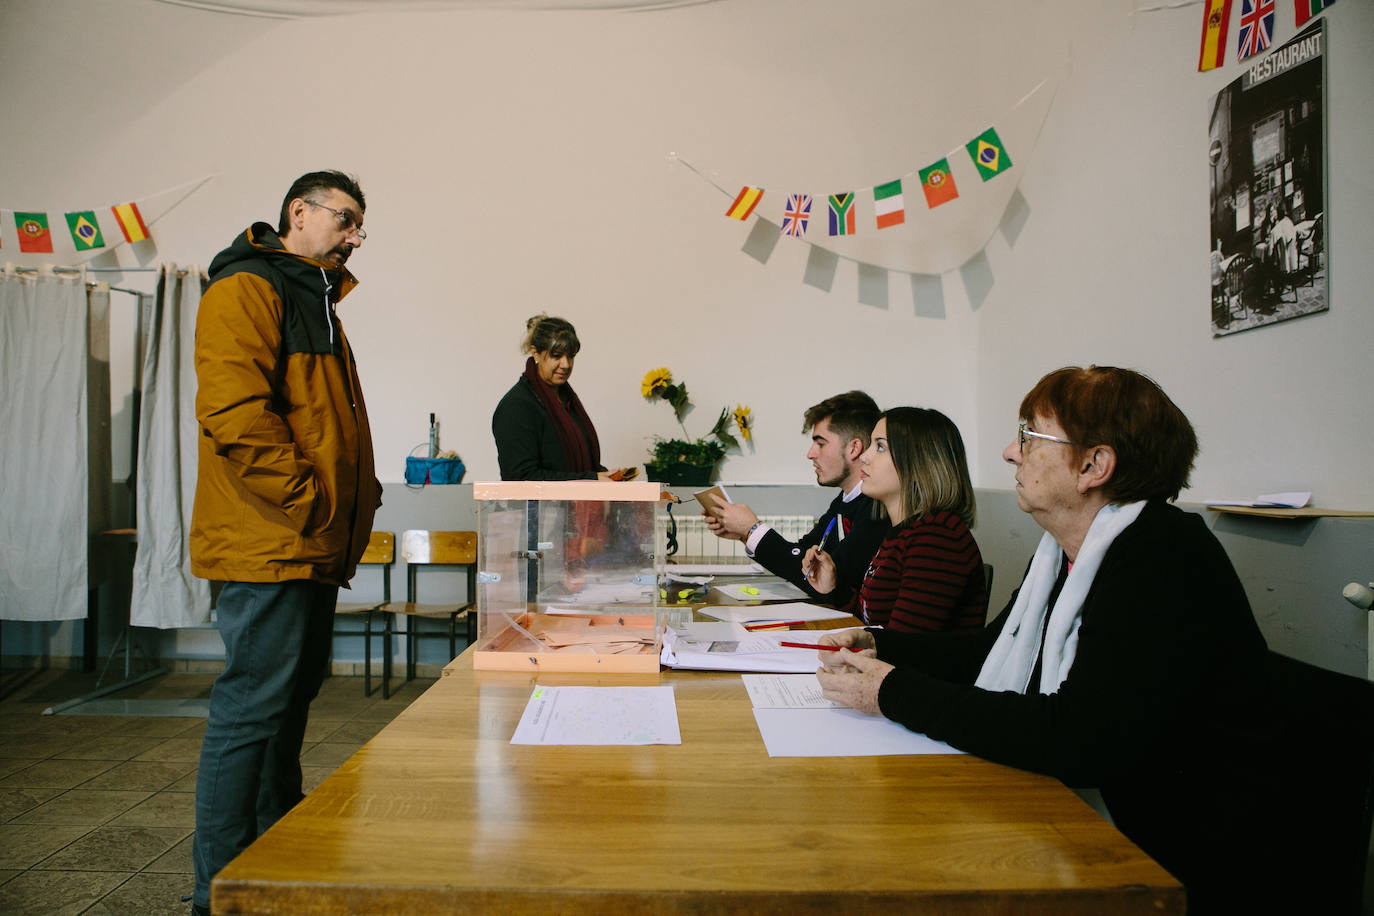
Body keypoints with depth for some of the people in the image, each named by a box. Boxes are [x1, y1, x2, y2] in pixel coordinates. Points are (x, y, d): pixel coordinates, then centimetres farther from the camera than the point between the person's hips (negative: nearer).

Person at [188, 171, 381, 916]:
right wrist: (312, 505, -19)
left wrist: (352, 500, 13)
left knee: (290, 699, 17)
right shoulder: (245, 290, -9)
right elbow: (235, 414, -22)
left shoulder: (315, 302, 23)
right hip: (268, 545, -10)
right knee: (251, 707, -4)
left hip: (311, 548, 10)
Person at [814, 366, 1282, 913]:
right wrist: (879, 646, 4)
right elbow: (992, 649, 19)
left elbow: (1080, 742, -33)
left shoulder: (1166, 560, -23)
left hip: (1172, 868, -8)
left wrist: (897, 694, -25)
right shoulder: (1067, 551, 6)